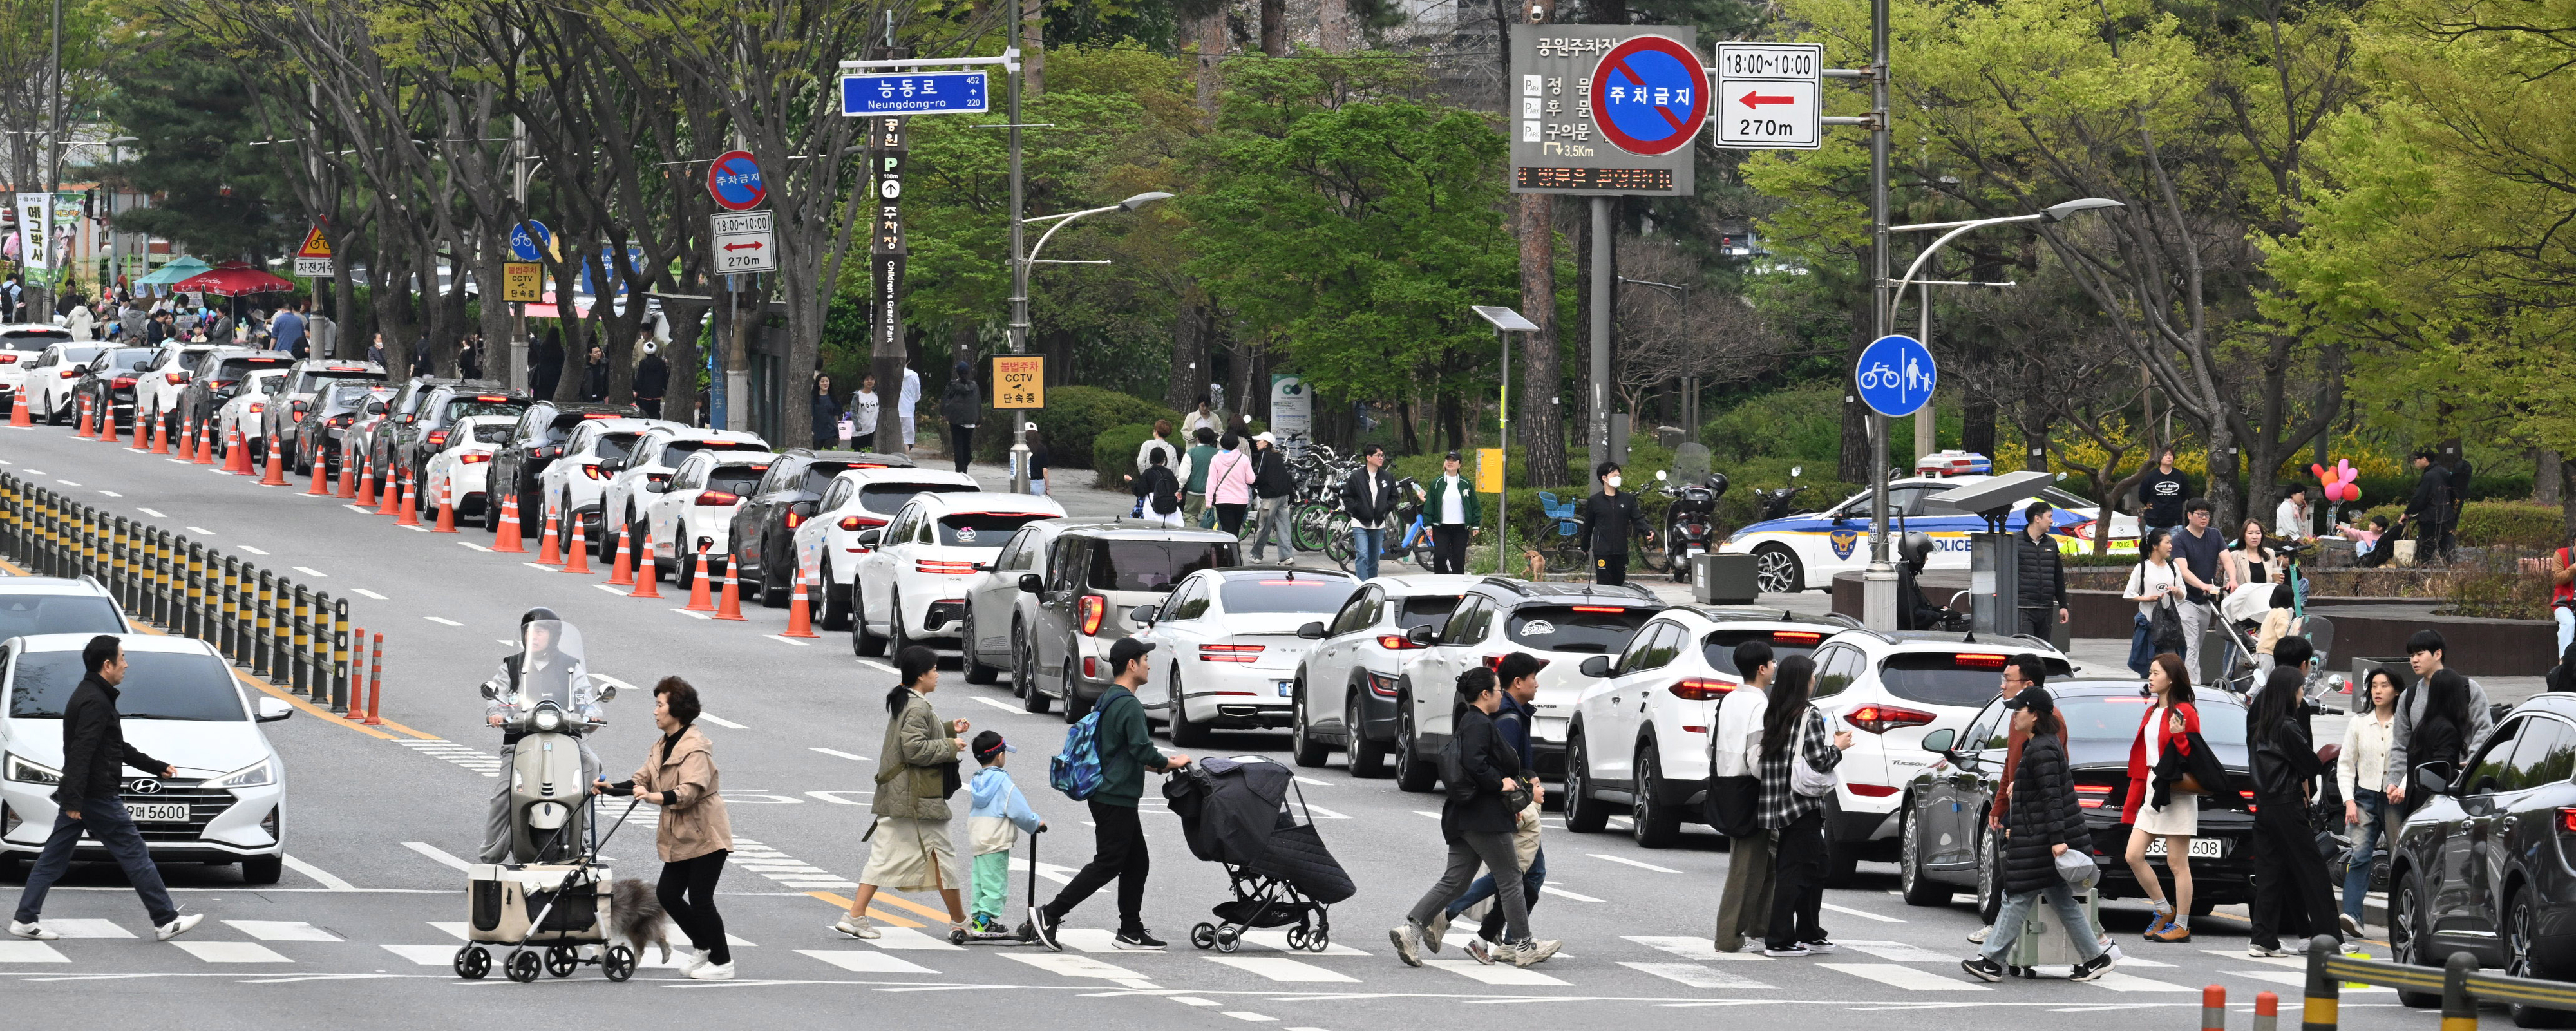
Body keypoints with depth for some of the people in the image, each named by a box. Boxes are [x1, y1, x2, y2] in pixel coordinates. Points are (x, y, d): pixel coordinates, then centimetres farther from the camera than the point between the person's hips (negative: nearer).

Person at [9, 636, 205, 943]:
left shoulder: (87, 696, 18)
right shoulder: (96, 702, -17)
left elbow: (120, 749, 26)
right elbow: (81, 753, -25)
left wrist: (158, 767, 29)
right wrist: (74, 800, -30)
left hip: (77, 798, 10)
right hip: (97, 798, -10)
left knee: (53, 858, 9)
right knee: (135, 855, -3)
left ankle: (25, 920, 7)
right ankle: (166, 921, 1)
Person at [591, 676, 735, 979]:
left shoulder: (695, 747, -19)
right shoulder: (661, 746, 10)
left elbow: (690, 791, -30)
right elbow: (641, 781, 9)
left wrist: (655, 797, -42)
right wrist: (611, 788, -7)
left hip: (705, 836, -9)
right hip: (681, 837, 9)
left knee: (700, 899, -6)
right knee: (667, 893, 7)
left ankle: (722, 963, 8)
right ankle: (703, 947, 26)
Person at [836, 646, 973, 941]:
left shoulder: (902, 702, 13)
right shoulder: (917, 708, -18)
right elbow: (915, 749, -25)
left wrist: (948, 729, 20)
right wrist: (950, 747, -15)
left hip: (894, 795, 9)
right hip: (918, 799, -9)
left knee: (884, 855, 8)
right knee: (942, 853, 3)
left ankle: (855, 917, 2)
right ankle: (960, 923, 12)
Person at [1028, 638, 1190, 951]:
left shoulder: (1106, 700, 14)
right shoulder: (1129, 705, -17)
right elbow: (1143, 750, -22)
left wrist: (1157, 763, 15)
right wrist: (1171, 763, -5)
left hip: (1104, 793, 10)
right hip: (1116, 798, -10)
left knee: (1137, 861, 13)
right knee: (1107, 865, -6)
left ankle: (1131, 931, 15)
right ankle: (1049, 915, -7)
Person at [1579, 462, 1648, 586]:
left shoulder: (1628, 500, 8)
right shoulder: (1594, 501, 2)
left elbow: (1637, 519, 4)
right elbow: (1588, 526, 11)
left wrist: (1647, 531, -16)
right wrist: (1585, 547, 18)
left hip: (1621, 552, 3)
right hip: (1602, 552, -3)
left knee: (1619, 584, 8)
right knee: (1604, 585, -7)